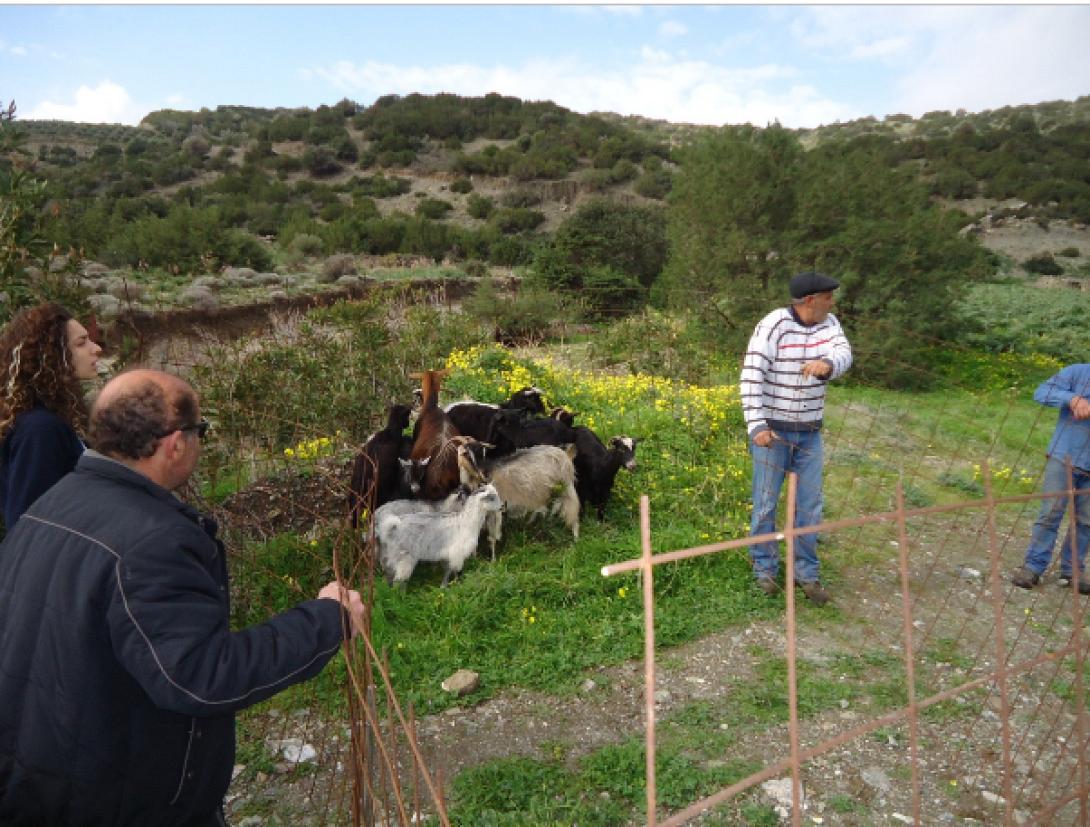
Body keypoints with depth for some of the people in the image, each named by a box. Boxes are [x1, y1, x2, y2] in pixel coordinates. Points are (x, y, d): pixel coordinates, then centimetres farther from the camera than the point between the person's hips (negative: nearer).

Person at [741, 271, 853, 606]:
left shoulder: (828, 323, 3)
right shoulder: (773, 325, -16)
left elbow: (843, 353, -14)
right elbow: (752, 376, -20)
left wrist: (827, 364, -38)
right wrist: (756, 426, -28)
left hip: (809, 432, 5)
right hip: (772, 429, -5)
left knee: (810, 505, 9)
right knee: (766, 503, 5)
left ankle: (806, 572, 23)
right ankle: (765, 569, 21)